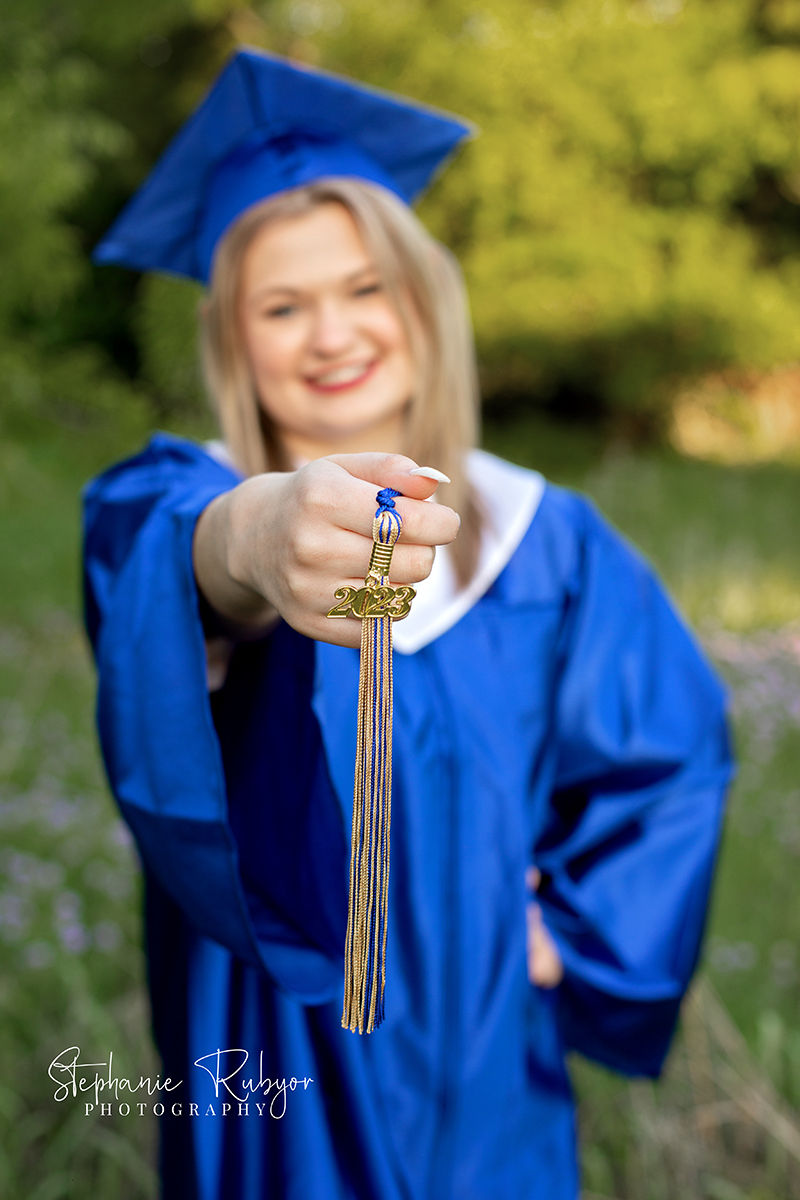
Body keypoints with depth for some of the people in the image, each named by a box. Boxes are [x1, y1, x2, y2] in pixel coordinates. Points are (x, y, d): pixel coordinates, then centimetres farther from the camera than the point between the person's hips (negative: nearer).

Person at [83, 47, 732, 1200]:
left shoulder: (548, 539, -4)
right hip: (270, 1076, -1)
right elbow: (160, 554, -36)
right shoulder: (169, 505, -11)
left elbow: (674, 753, 4)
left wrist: (565, 932, -2)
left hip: (480, 1066, 2)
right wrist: (252, 540, -57)